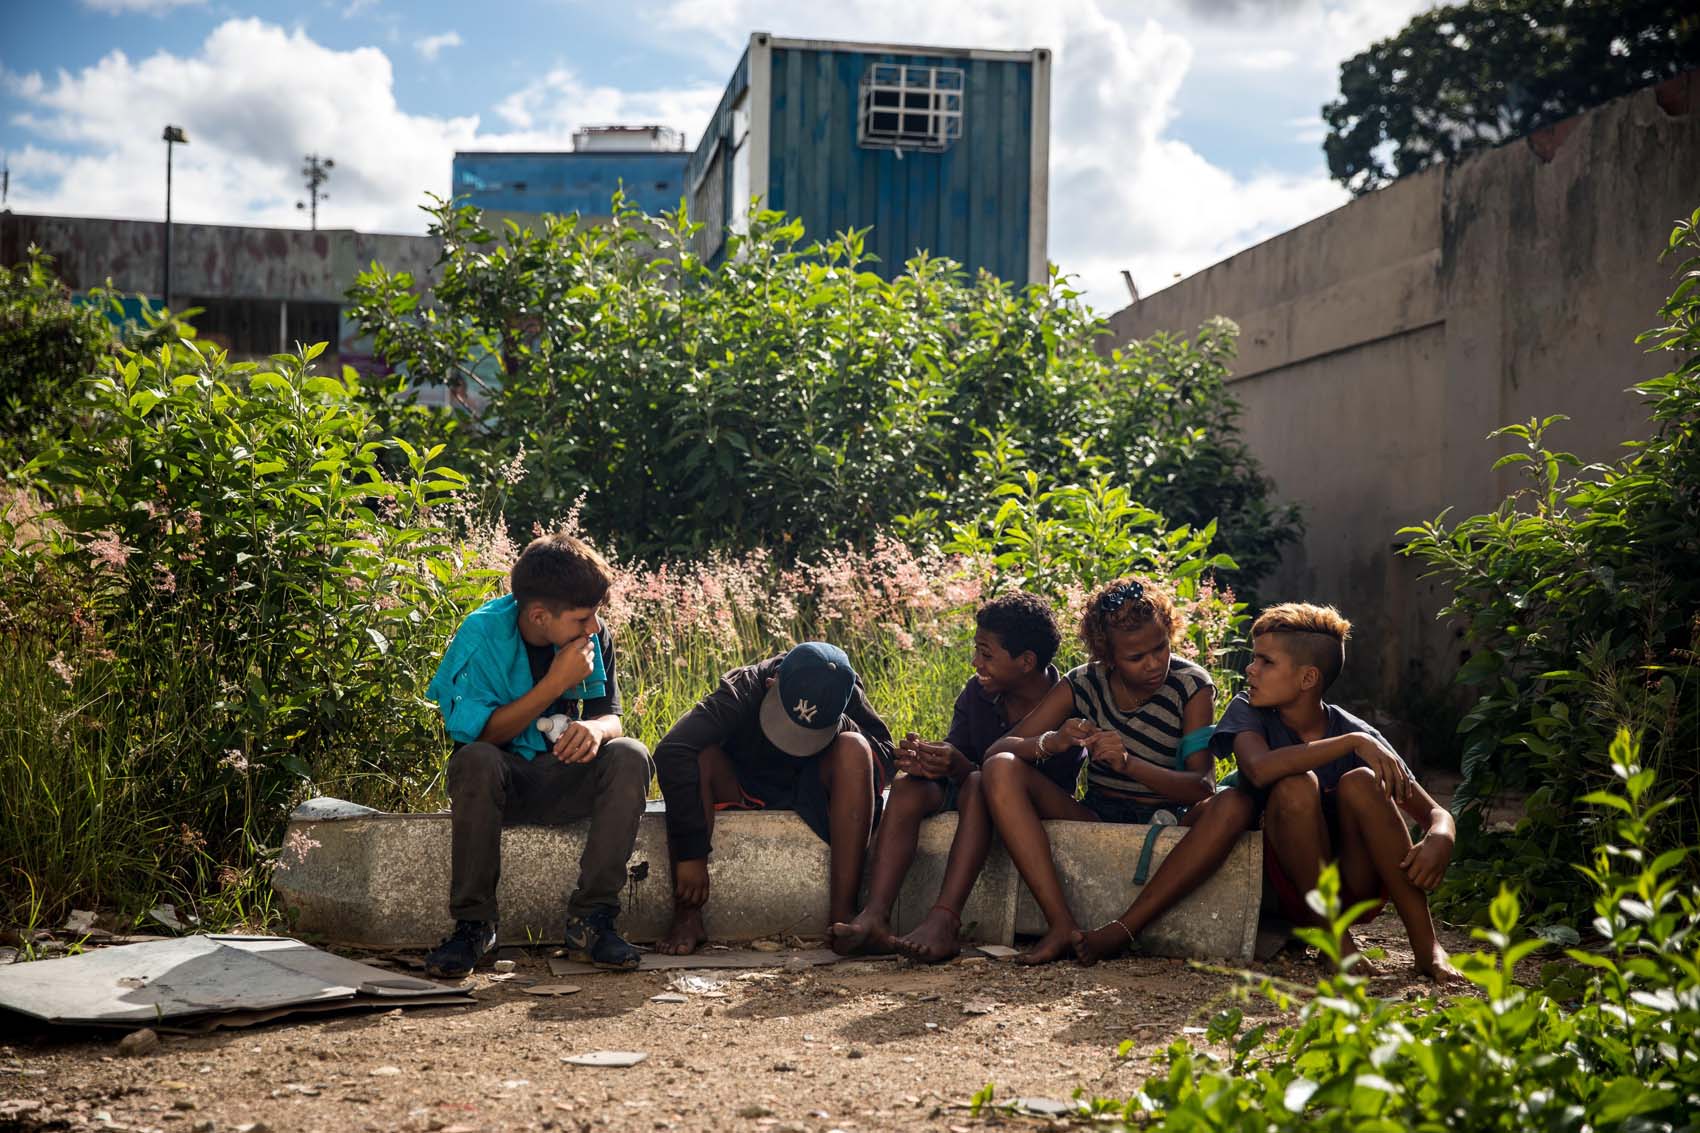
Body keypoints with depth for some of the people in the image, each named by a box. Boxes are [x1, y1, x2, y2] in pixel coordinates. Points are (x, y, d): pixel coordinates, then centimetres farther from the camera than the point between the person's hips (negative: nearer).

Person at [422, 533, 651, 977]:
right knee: (476, 760, -37)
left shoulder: (595, 636, -3)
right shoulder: (482, 633, -15)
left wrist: (596, 728, -26)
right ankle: (472, 924, -26)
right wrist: (555, 683, -25)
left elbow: (610, 714, 1)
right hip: (500, 780, -3)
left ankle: (590, 919, -26)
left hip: (564, 782, 3)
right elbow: (478, 733, -18)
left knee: (630, 756, -26)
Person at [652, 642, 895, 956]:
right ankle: (686, 918, -32)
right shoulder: (743, 690, -28)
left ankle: (842, 915, -32)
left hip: (809, 790, 1)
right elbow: (670, 752, -40)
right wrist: (691, 855, -42)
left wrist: (844, 727, -33)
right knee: (699, 756, -33)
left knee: (854, 749, -29)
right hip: (742, 792, -1)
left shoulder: (844, 693, -18)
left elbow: (887, 760, -16)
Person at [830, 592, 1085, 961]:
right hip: (966, 797, 5)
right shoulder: (977, 692, 3)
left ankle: (944, 920, -48)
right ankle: (874, 917, -41)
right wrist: (924, 758, -25)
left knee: (979, 785, -36)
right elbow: (954, 750, 1)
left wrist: (961, 768, -35)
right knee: (908, 787, -25)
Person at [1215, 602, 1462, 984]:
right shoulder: (1248, 712, -5)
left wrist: (1439, 841, -27)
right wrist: (1352, 742, -30)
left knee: (1360, 782, -23)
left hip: (1358, 891, 1)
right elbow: (1260, 769, -28)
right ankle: (1333, 937, -16)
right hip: (1291, 891, -1)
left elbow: (1436, 813, -3)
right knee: (1297, 785, -26)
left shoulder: (1360, 734, -3)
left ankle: (1426, 945, -23)